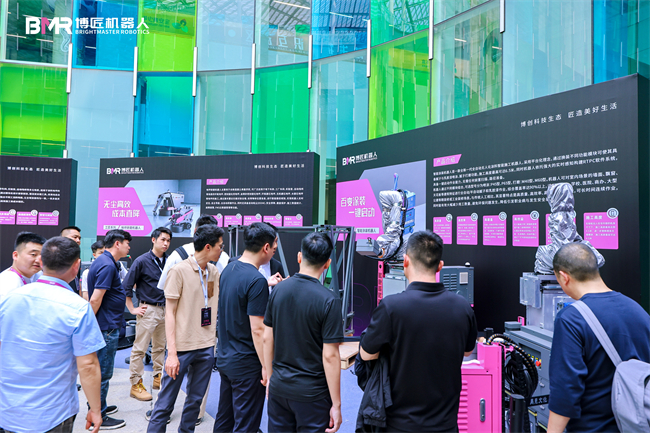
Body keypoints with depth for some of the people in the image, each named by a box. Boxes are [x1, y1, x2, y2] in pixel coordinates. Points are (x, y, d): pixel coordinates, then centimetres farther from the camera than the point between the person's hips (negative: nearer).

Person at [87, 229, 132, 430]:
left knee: (100, 369, 20)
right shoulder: (107, 265, -21)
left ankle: (97, 406, 33)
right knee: (103, 372, 1)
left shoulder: (101, 261, 12)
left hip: (105, 326, 10)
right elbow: (95, 299, -25)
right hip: (106, 328, -10)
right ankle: (99, 417, 11)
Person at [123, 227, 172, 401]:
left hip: (164, 309, 6)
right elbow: (126, 286, -7)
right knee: (140, 348, -1)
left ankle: (158, 378, 28)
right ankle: (136, 385, 8)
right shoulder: (142, 261, -9)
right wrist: (132, 309, -8)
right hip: (148, 309, -5)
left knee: (160, 347, 16)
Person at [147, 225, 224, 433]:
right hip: (182, 347, -5)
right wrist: (172, 353, -14)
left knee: (196, 399, 15)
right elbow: (170, 313, -8)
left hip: (207, 347, 5)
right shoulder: (179, 271, -10)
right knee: (166, 402, 3)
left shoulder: (214, 271, 7)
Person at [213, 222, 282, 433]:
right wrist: (267, 367, -16)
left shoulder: (228, 270, 3)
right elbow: (258, 330, -23)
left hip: (224, 358, 9)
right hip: (246, 364, -9)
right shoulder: (257, 280, -24)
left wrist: (268, 285, 24)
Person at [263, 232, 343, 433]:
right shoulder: (329, 300, -18)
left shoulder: (278, 290, -3)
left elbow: (267, 339, 4)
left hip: (279, 387, 5)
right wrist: (336, 405, -8)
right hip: (311, 393, -4)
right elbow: (330, 356, -17)